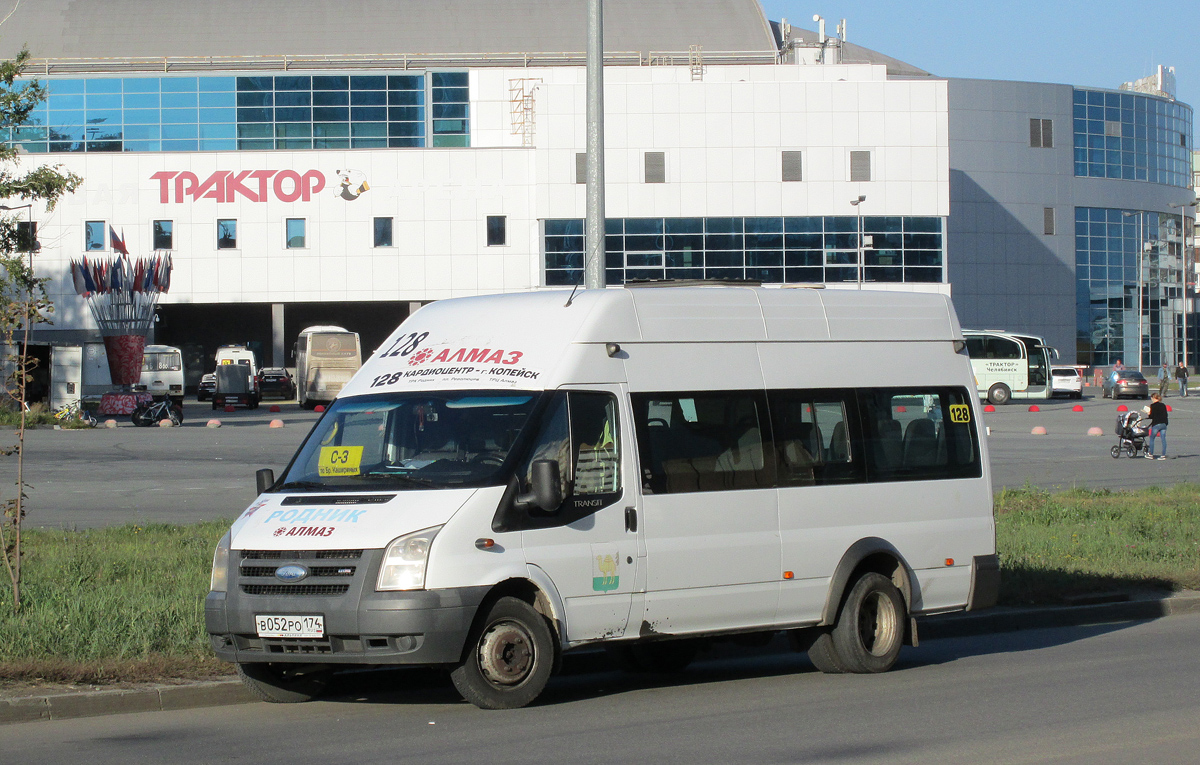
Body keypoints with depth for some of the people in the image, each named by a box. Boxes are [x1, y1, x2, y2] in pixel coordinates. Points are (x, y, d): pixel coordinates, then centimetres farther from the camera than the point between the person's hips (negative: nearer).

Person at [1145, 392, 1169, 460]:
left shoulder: (1153, 405, -8)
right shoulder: (1163, 405, 9)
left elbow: (1151, 416, -11)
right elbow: (1166, 415, 12)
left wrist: (1149, 414, 10)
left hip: (1156, 424, -6)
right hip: (1164, 424, 6)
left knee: (1152, 439, 8)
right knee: (1163, 439, 4)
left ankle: (1150, 454, 11)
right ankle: (1163, 455, 3)